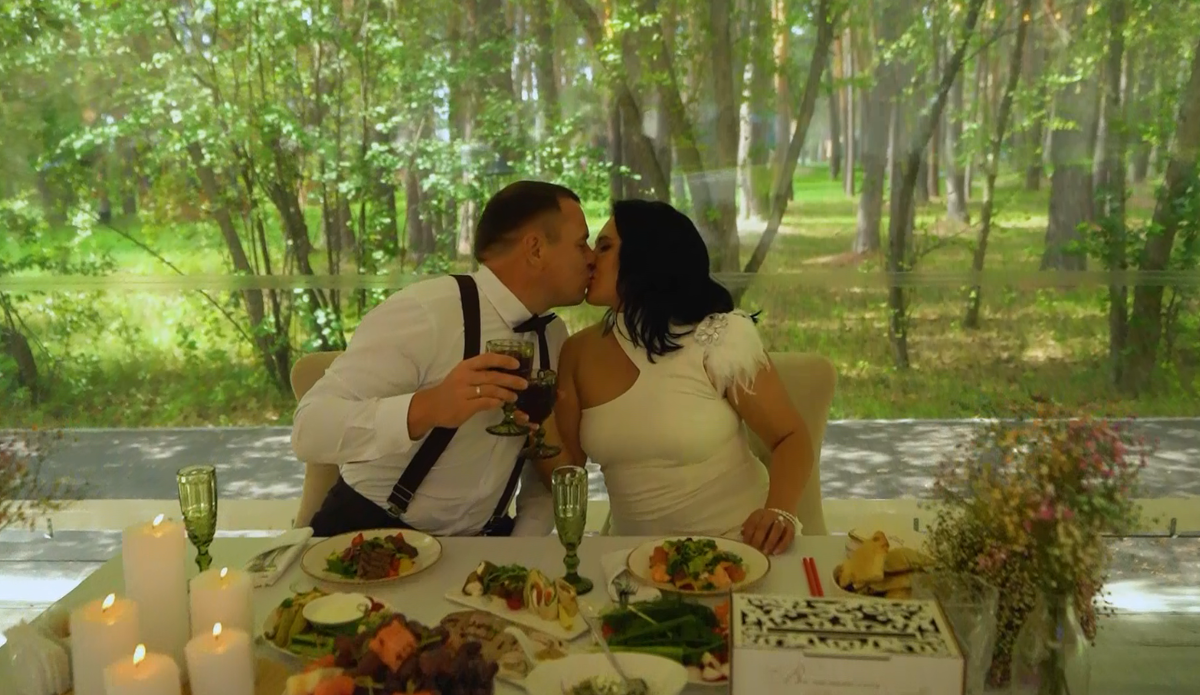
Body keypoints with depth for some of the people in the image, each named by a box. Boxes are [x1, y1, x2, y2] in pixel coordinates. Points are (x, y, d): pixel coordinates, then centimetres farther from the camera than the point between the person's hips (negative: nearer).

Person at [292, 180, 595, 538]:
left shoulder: (554, 335, 2)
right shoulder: (422, 313, -19)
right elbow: (310, 429, -24)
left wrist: (523, 548, -5)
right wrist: (428, 408, -38)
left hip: (483, 542, 4)